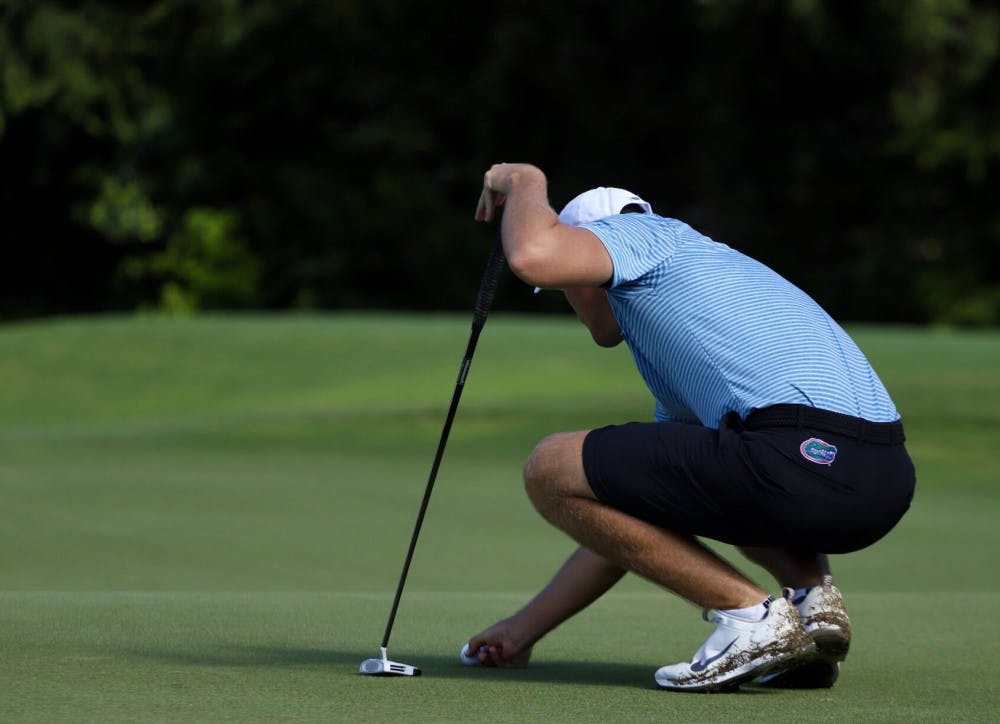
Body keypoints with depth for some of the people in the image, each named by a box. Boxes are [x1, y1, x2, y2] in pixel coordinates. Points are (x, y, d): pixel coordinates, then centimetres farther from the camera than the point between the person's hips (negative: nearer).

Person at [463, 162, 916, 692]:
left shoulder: (646, 233, 13)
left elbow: (533, 256, -11)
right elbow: (629, 523, 39)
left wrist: (525, 182, 13)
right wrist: (525, 627, 43)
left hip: (801, 464, -9)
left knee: (551, 468, 5)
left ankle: (751, 615, 0)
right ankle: (812, 595, 12)